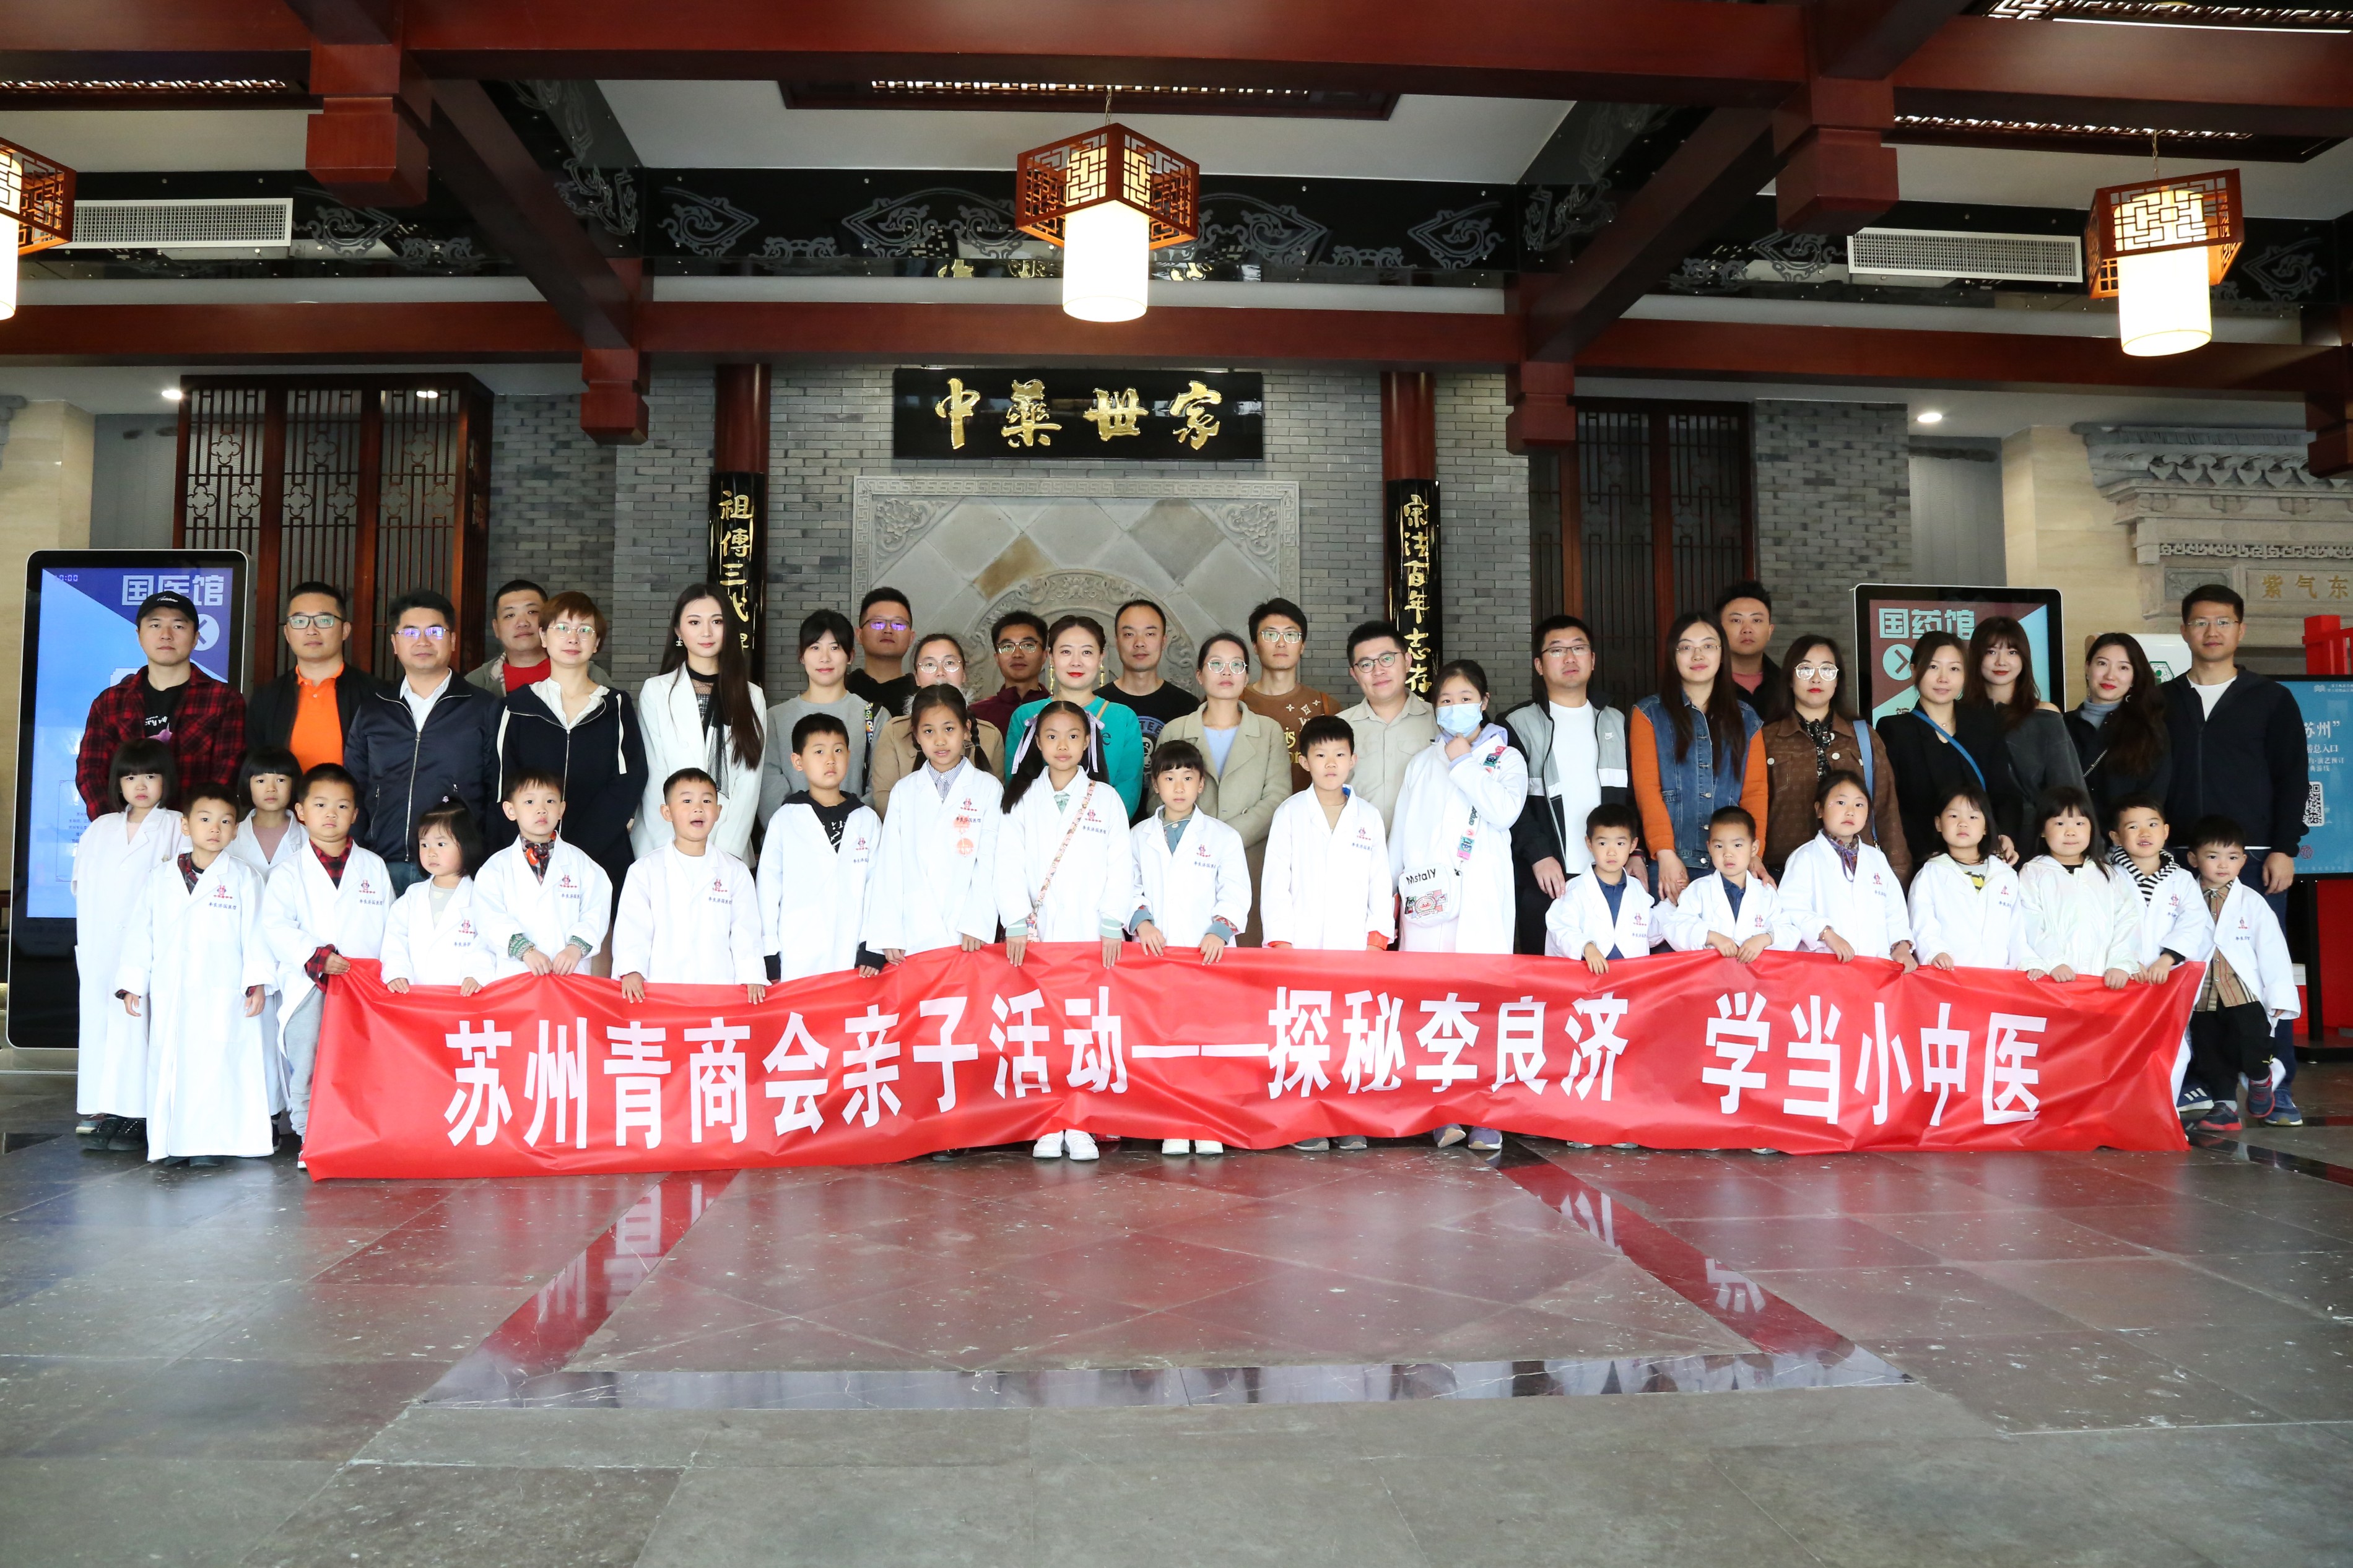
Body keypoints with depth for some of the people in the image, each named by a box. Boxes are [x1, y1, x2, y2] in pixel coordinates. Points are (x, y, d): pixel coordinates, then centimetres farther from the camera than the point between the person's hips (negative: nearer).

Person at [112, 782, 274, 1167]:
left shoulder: (242, 877, 4)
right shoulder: (160, 877, 11)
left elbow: (254, 932, 1)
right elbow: (141, 931, 13)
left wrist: (257, 982, -5)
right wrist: (132, 984, 8)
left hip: (222, 993, -3)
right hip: (170, 993, 3)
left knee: (217, 1062, -6)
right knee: (170, 1062, 3)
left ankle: (211, 1141, 1)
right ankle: (174, 1140, 11)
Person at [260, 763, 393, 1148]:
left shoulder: (374, 867, 12)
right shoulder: (289, 873, 6)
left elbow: (390, 925, 11)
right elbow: (276, 927, -5)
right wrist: (316, 957, -18)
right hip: (306, 986, -1)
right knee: (305, 1069, -2)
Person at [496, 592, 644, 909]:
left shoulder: (616, 707, 8)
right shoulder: (519, 706, 9)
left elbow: (628, 785, -3)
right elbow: (503, 787, 4)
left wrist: (575, 850, -13)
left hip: (603, 863, 0)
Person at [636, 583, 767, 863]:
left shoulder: (752, 696, 7)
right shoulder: (656, 691, 2)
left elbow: (749, 783, 1)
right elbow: (654, 779, -2)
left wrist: (725, 851, -9)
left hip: (730, 852, 1)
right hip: (662, 851, -1)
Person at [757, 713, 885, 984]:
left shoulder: (868, 821, 8)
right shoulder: (784, 821, 4)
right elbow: (767, 889, 4)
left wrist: (873, 950, -1)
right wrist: (769, 957, 1)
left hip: (853, 962, 1)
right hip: (797, 964, -1)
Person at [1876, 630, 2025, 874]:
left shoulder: (1986, 723, 11)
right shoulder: (1894, 730, 0)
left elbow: (2005, 793, 9)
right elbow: (1888, 807, -7)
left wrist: (2006, 837, -10)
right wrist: (1929, 854, -19)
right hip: (1922, 868, -3)